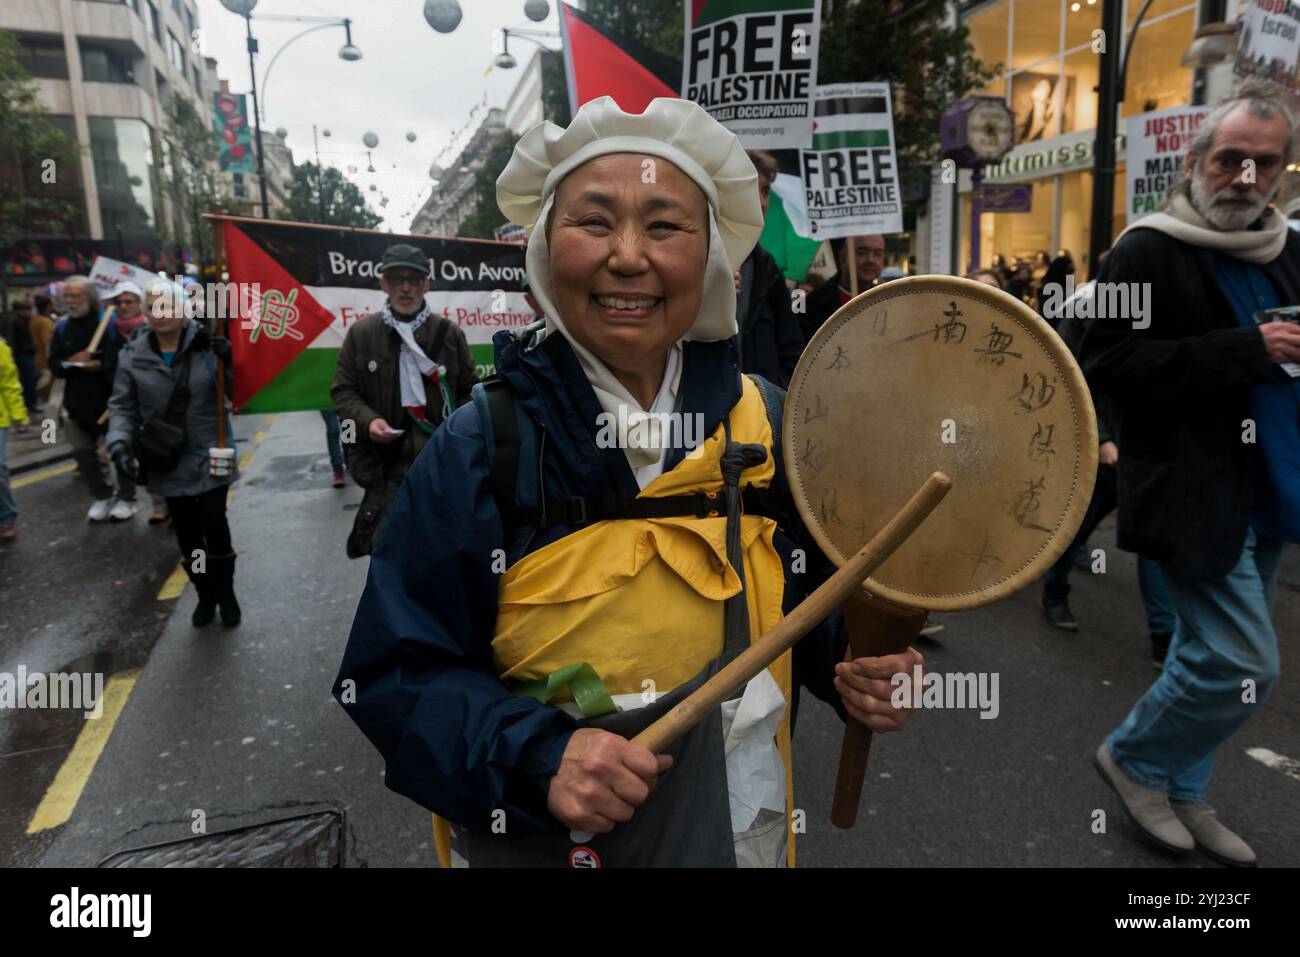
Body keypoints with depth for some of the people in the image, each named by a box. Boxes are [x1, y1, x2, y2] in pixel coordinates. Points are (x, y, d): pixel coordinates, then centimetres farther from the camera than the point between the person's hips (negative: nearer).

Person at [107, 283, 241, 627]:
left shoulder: (207, 347, -8)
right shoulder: (133, 356, -2)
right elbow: (122, 406, 3)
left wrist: (229, 364, -26)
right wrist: (120, 442, -12)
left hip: (210, 456, -2)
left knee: (214, 525, -6)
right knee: (186, 531, 12)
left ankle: (226, 593, 17)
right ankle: (205, 593, 31)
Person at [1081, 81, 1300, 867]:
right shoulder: (1150, 252, -10)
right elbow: (1107, 364, -20)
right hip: (1198, 496, -7)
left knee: (1212, 656, 15)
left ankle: (1181, 793, 33)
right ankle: (1133, 759, 18)